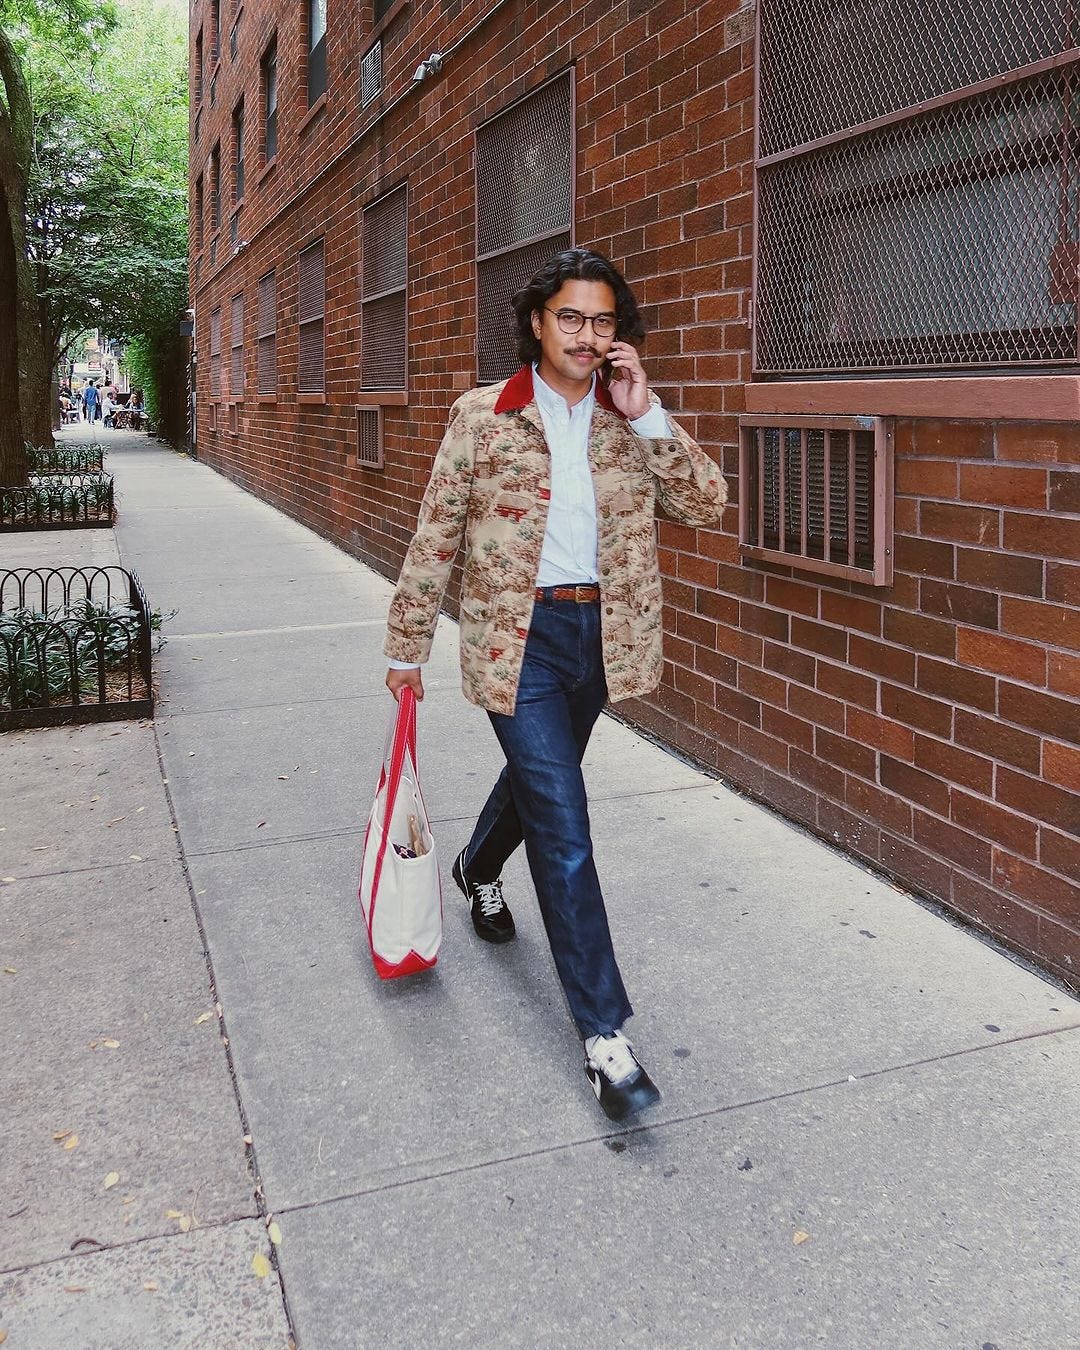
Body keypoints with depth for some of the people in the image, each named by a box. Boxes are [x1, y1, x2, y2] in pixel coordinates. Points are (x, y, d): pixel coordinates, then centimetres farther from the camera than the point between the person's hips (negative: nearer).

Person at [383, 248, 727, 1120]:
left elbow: (705, 504, -5)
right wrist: (407, 648, 2)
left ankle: (478, 869, 58)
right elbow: (435, 538, -1)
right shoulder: (484, 417, -4)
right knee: (563, 819, -10)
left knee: (539, 777, 24)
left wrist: (647, 417, -13)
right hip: (518, 637, -4)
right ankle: (605, 1032, -3)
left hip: (602, 633, 4)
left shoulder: (631, 423, 4)